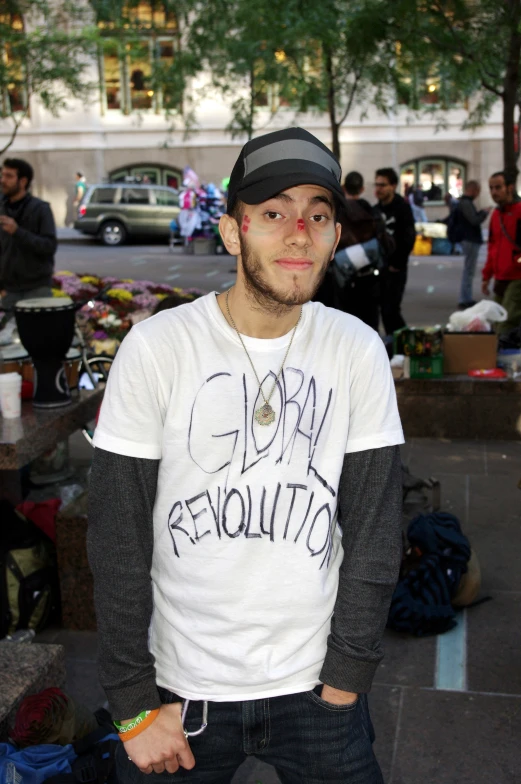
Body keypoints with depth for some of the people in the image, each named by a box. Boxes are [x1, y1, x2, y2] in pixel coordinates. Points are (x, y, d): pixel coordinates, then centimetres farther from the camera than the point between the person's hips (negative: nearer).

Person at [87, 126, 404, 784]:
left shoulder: (358, 352, -6)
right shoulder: (156, 348, -12)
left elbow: (373, 531, -2)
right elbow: (119, 540, -9)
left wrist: (345, 682, -4)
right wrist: (134, 705, -8)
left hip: (314, 683, 2)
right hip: (181, 684, -1)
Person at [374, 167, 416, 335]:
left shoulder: (402, 208, -9)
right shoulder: (376, 209, 10)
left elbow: (408, 239, -16)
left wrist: (397, 265, -14)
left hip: (394, 269, -6)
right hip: (378, 268, 6)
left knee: (391, 310, -10)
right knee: (384, 310, 8)